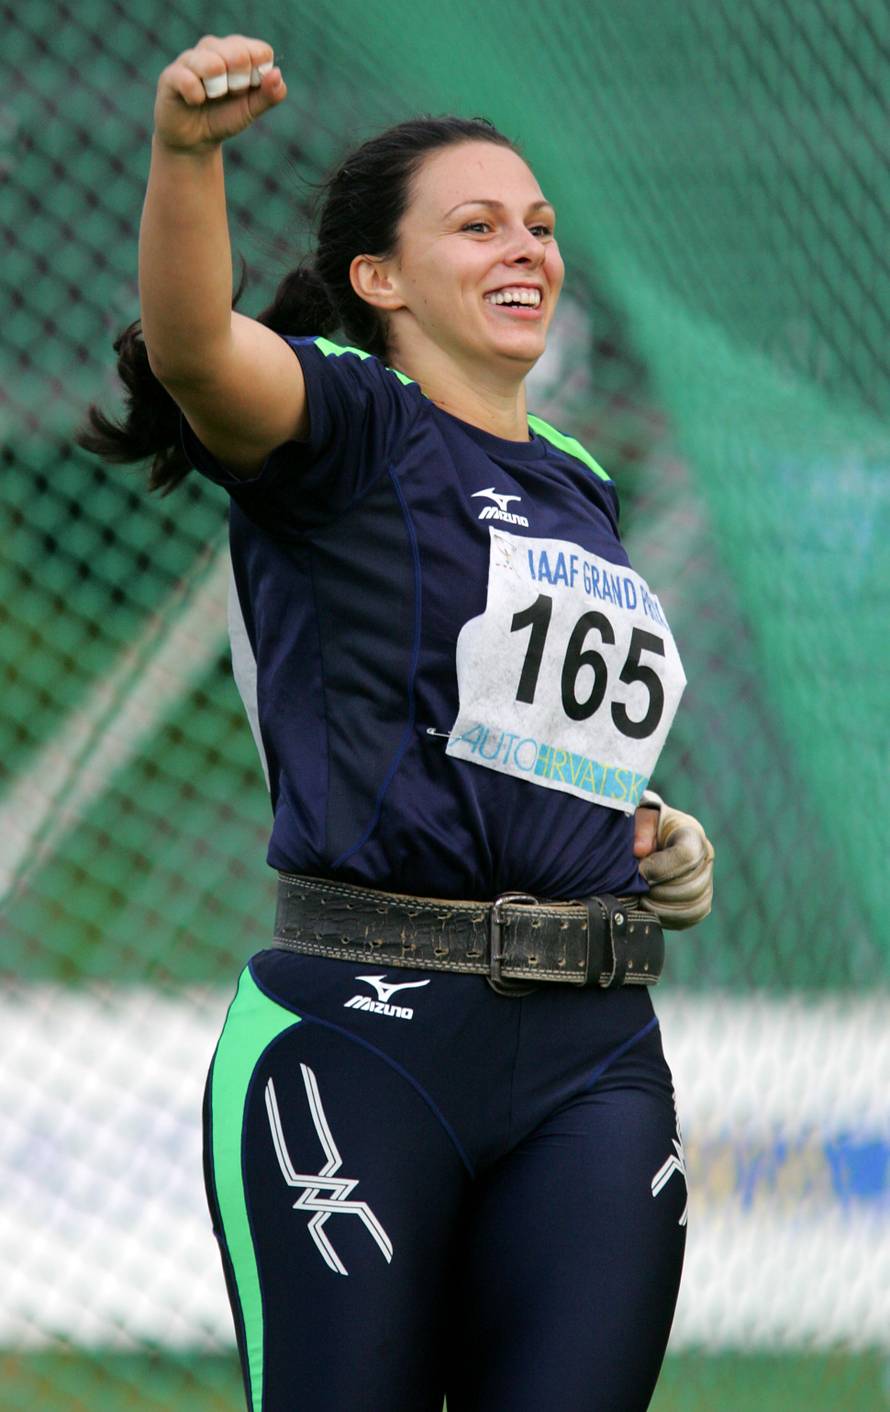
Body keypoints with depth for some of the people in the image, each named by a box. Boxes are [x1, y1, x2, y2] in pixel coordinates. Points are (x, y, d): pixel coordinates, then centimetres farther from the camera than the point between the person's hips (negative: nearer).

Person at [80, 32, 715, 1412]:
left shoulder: (581, 490, 21)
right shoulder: (346, 425, 1)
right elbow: (194, 344, -24)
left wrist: (657, 843, 14)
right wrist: (186, 147, -43)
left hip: (594, 1055, 6)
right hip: (359, 1035, -6)